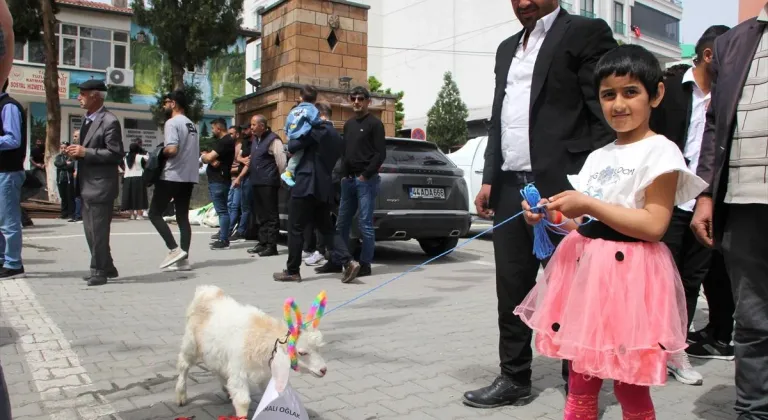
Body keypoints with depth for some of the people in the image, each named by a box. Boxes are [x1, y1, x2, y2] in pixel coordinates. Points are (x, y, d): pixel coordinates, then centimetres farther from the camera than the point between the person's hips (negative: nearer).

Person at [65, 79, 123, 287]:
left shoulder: (109, 121, -13)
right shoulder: (87, 119, 15)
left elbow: (115, 154, -18)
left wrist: (85, 152, -21)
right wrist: (77, 152, 5)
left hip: (101, 185, -10)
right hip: (87, 184, 10)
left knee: (98, 231, -3)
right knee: (90, 230, 14)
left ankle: (99, 271, 7)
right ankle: (106, 268, 25)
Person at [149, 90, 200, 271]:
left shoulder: (172, 122, -11)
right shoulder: (192, 125, 16)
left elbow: (171, 149, -22)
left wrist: (159, 153, -3)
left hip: (172, 176, -8)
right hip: (189, 177, 8)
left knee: (154, 213, 2)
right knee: (183, 217, 8)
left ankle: (175, 249, -8)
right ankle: (184, 259, 6)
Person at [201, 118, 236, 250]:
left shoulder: (226, 141, -14)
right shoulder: (221, 141, 20)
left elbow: (208, 158, -18)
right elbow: (210, 158, 14)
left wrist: (204, 156, 3)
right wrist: (211, 160, -8)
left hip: (219, 181, -11)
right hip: (215, 180, 11)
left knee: (222, 210, -9)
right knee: (222, 210, 13)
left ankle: (224, 241, -8)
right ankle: (222, 237, 19)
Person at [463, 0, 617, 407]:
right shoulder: (507, 48, 21)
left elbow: (606, 114, -7)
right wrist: (489, 178, 12)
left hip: (561, 187, -6)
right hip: (510, 187, 7)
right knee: (511, 291, 10)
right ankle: (514, 378, 23)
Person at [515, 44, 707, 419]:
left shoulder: (660, 152, -8)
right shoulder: (598, 157, 14)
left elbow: (654, 225, -17)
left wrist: (589, 205, -19)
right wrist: (554, 215, 0)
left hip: (628, 275, -7)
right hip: (586, 268, 7)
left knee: (630, 386, 6)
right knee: (580, 384, 15)